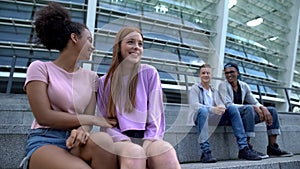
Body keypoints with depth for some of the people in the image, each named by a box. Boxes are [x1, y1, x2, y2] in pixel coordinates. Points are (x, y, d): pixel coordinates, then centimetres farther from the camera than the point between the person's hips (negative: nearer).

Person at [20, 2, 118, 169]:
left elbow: (87, 117, 3)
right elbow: (44, 116, -9)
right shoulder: (40, 68, 1)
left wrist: (82, 130, -21)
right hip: (45, 141, -4)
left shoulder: (91, 77, 13)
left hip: (76, 141, 4)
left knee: (102, 139, -32)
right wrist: (93, 119, -8)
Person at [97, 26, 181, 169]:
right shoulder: (105, 81, 8)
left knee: (166, 150, -35)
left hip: (146, 137, 0)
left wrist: (148, 144, -13)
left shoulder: (150, 73, 5)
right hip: (119, 139, 1)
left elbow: (155, 117, 2)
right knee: (134, 153, -35)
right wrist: (127, 142, -13)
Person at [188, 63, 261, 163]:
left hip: (213, 118, 5)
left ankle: (243, 149, -21)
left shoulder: (214, 91, 24)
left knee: (232, 108, -17)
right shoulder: (195, 88, 5)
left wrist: (221, 108, -18)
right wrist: (212, 109, -30)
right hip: (199, 117, -5)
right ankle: (205, 152, -43)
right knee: (203, 110, -38)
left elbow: (220, 104, 9)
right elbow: (194, 105, -13)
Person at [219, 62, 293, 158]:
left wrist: (263, 108, -13)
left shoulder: (244, 86, 11)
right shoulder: (223, 85, -6)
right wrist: (253, 107, -23)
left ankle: (272, 147, -3)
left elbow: (255, 102, 12)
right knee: (248, 108, -35)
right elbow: (228, 105, -19)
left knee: (272, 110, 0)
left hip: (244, 115, 7)